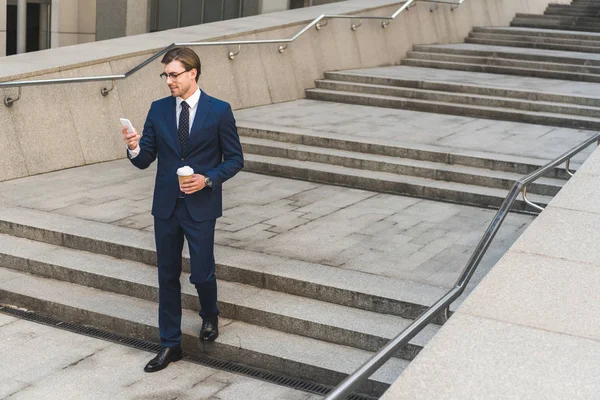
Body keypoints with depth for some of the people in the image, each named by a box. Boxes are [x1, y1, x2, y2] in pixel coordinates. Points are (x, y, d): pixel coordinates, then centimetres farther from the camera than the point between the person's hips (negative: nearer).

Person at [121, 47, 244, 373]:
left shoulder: (219, 111, -5)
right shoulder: (158, 110, 4)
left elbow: (235, 159, -2)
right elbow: (145, 161, 4)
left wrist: (208, 179, -17)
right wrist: (134, 148, -18)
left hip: (201, 206, -3)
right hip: (166, 206, 4)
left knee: (201, 274, -1)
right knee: (167, 276, 9)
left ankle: (209, 316, 34)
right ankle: (170, 345, 21)